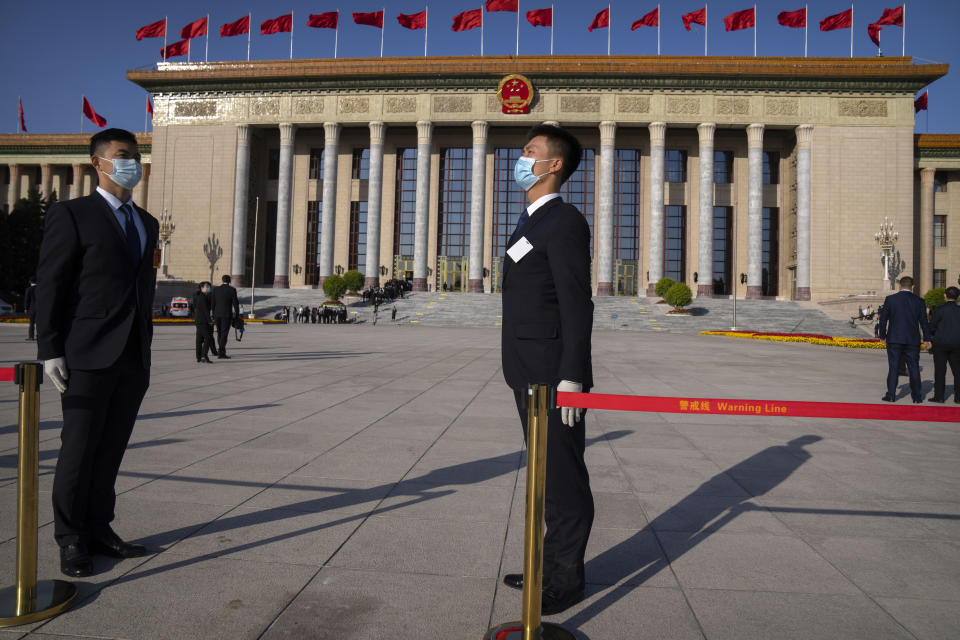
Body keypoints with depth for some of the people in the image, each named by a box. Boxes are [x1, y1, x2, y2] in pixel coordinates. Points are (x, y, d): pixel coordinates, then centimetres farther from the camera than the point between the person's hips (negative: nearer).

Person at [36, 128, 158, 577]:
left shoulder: (147, 223, 17)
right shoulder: (71, 215, -1)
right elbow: (50, 285, -6)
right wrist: (50, 351, -11)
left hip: (133, 359, 6)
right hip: (89, 356, -5)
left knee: (111, 450, 11)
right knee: (79, 451, 2)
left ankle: (99, 530, 22)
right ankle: (71, 541, 15)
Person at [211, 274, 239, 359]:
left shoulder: (216, 289, 4)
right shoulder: (232, 290, -7)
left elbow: (212, 304, 6)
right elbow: (235, 304, -9)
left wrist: (214, 315, 14)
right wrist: (237, 316, 0)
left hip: (217, 315, 4)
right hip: (227, 315, -4)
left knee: (220, 333, 18)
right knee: (224, 334, -4)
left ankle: (221, 350, 25)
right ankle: (221, 354, -8)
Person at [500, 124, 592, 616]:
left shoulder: (564, 222, -12)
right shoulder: (532, 222, 19)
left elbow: (577, 304, -18)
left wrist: (571, 378, -22)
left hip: (554, 377, -10)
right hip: (530, 378, 10)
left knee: (564, 478, 1)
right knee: (546, 476, 17)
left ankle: (566, 579, 15)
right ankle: (552, 562, 30)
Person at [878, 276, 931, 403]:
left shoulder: (890, 299, -4)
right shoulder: (919, 301, 0)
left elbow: (883, 319, -1)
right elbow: (924, 322, 4)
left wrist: (882, 336, 10)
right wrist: (926, 339, 12)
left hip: (894, 340, -1)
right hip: (913, 340, 1)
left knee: (893, 367, 4)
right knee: (914, 368, 8)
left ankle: (891, 395, 4)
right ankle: (916, 396, 11)